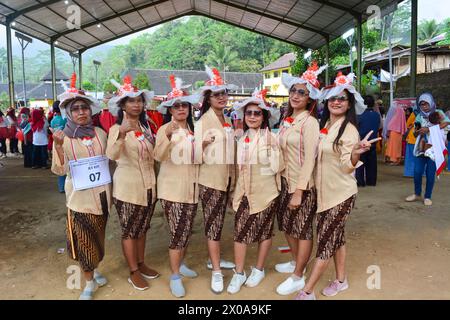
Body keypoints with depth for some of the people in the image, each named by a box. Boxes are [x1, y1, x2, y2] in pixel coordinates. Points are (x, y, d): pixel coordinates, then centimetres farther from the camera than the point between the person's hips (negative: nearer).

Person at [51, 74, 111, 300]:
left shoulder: (100, 133, 2)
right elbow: (59, 170, -15)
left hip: (101, 193, 3)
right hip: (79, 196, -3)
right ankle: (89, 282, 20)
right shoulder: (63, 137, -7)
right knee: (83, 238, 4)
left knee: (98, 236, 16)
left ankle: (95, 270, 37)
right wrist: (58, 146, -28)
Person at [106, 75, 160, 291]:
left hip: (148, 185, 6)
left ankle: (141, 264, 34)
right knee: (129, 230, 7)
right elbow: (112, 155, -33)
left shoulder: (146, 127, 7)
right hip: (128, 187, -6)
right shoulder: (117, 129, -13)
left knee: (142, 228, 18)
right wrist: (122, 134, -47)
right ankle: (133, 272, 21)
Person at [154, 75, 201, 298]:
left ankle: (180, 264, 36)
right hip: (172, 188, -5)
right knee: (177, 232, -4)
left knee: (187, 231, 15)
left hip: (191, 187, 6)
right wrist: (167, 136, -37)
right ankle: (175, 277, 12)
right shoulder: (165, 129, -9)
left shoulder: (194, 129, 8)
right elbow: (159, 156, -24)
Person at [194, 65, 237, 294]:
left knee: (218, 222, 17)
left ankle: (214, 259, 32)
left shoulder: (227, 120, 9)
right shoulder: (203, 121, -12)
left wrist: (233, 177, 16)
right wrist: (204, 144, -34)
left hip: (226, 178, 7)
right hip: (210, 179, -6)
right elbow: (197, 156, -16)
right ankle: (216, 271, 9)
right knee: (213, 224, 0)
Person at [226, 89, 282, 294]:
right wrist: (235, 192, 11)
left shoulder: (272, 138, -10)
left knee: (264, 231, 11)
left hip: (265, 193, -4)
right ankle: (239, 273, 18)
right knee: (240, 231, 4)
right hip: (244, 193, 4)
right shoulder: (242, 139, 6)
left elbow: (277, 167, -10)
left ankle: (259, 270, 29)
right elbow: (239, 168, 11)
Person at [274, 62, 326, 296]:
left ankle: (298, 276, 21)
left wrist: (299, 191, -19)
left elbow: (310, 159, -18)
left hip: (303, 185, -8)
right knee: (287, 225, 19)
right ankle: (296, 262, 40)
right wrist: (282, 179, 9)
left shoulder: (309, 122, -15)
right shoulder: (287, 119, 8)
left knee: (302, 230, 6)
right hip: (286, 180, 8)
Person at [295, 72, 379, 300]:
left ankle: (307, 292, 7)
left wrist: (356, 152, -38)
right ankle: (341, 280, 35)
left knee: (325, 240, -1)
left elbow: (347, 166, -21)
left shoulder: (349, 130, -15)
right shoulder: (324, 126, 6)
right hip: (324, 192, 7)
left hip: (341, 194, -7)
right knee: (335, 237, 18)